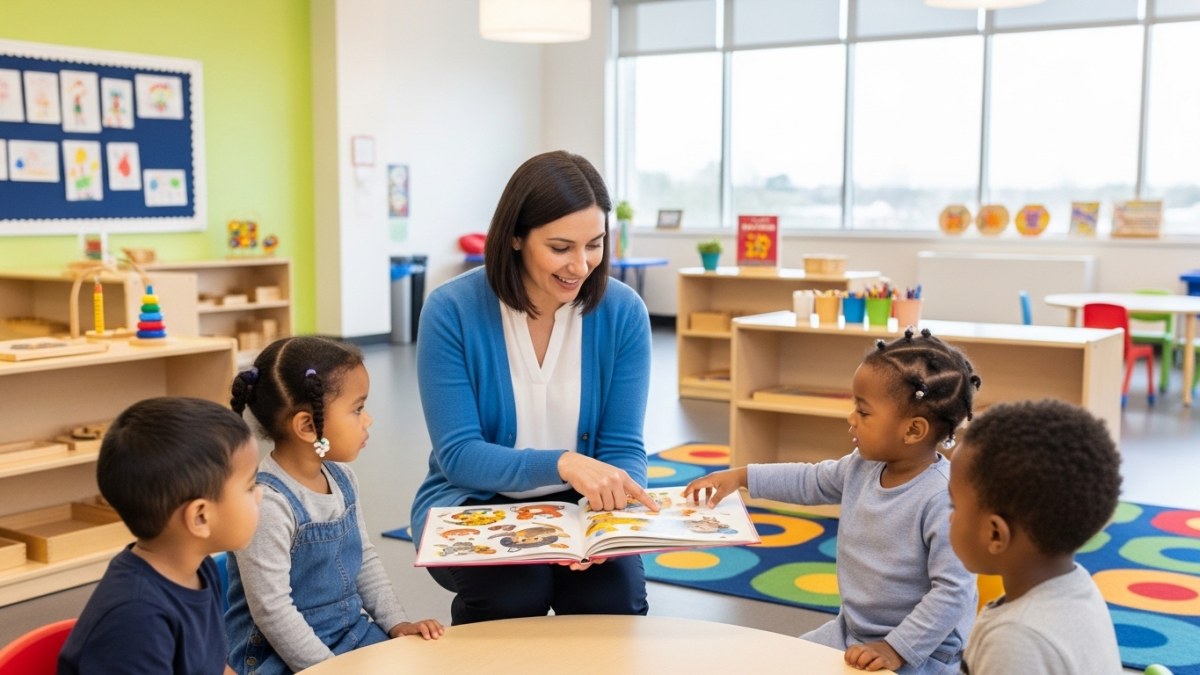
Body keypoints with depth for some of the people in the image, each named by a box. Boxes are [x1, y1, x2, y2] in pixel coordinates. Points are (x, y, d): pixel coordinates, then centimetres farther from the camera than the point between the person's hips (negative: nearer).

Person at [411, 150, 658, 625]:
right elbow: (457, 455, -18)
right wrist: (561, 464, -34)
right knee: (518, 587, -30)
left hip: (579, 507, 2)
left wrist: (614, 514, -29)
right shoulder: (452, 310, -16)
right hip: (473, 505, -1)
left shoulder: (623, 312, -9)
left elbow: (623, 447, -6)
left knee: (616, 591, -26)